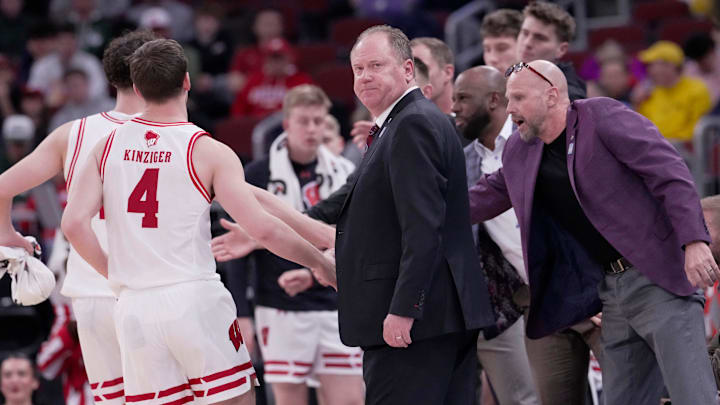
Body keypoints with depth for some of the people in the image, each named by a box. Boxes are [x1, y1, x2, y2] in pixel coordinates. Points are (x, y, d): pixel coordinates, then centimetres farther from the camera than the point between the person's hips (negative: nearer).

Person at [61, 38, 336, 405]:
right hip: (194, 299, -3)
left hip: (134, 306, 3)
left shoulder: (108, 146, 5)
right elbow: (263, 228, -11)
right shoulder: (208, 152, -6)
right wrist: (323, 264, 1)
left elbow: (74, 223, -3)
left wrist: (114, 274, 12)